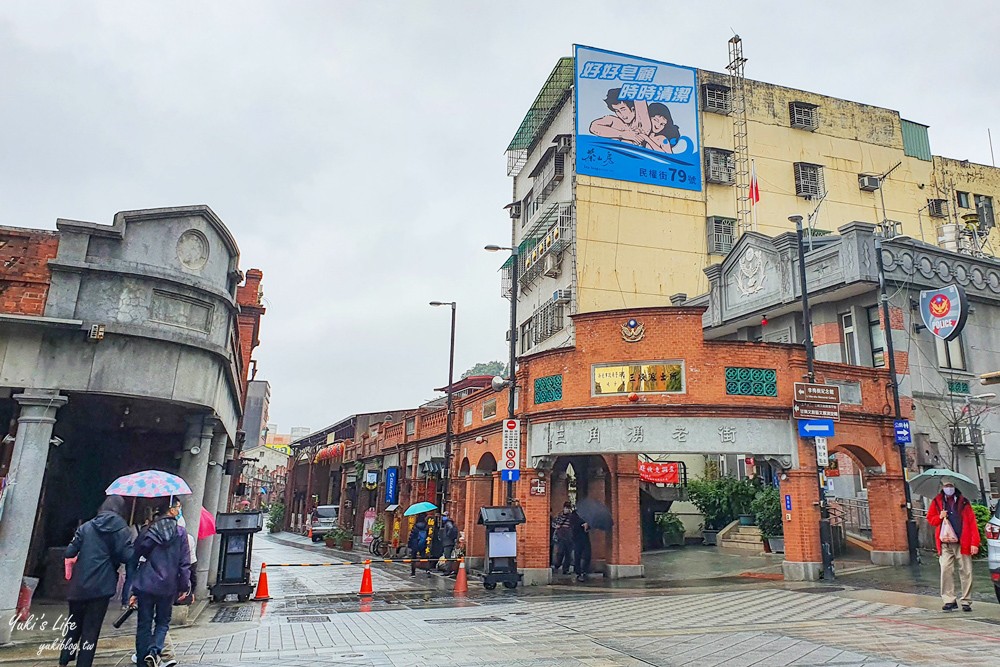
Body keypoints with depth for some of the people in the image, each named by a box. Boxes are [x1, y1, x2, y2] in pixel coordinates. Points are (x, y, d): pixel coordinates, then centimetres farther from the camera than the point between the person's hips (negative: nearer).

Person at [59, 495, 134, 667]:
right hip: (102, 586, -3)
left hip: (79, 585, 3)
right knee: (91, 627, 6)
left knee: (74, 623, 21)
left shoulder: (86, 527, 5)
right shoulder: (120, 528, -4)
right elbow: (127, 556, -11)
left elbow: (69, 553, 2)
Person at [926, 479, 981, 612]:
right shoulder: (937, 501, 9)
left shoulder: (963, 501, 5)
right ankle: (950, 600, 1)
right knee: (946, 571, -6)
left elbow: (972, 522, 0)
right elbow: (930, 518, 16)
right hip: (945, 544, 1)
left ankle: (966, 601, 13)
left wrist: (974, 543, -8)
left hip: (963, 543, -1)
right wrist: (939, 517, -6)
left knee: (966, 572, 2)